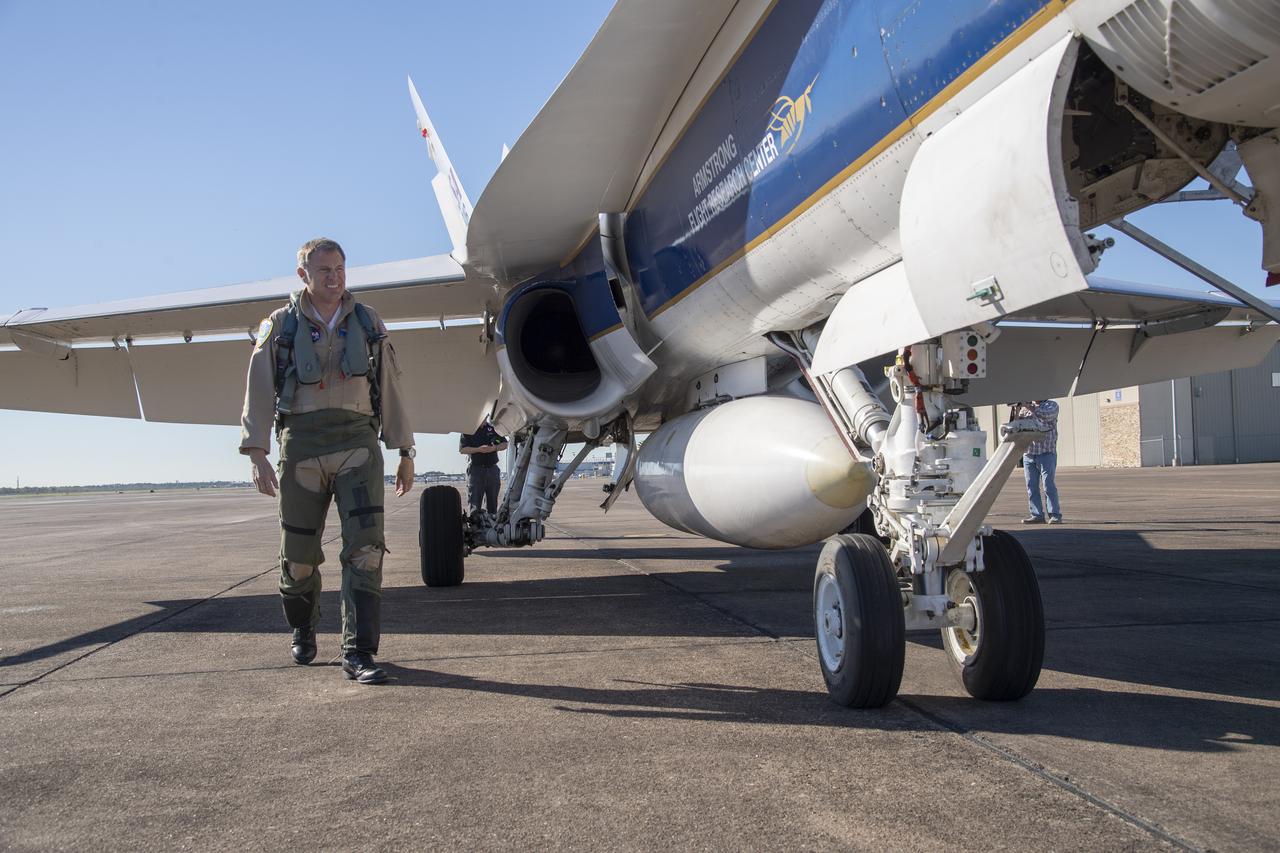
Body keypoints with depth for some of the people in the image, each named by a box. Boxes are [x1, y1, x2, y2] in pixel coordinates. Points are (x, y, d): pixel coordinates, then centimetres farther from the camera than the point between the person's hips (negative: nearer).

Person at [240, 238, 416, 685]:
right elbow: (258, 395, 2)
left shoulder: (367, 324, 12)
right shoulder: (279, 327, 7)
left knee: (364, 545, -14)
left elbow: (390, 392, 14)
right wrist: (257, 456, -9)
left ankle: (358, 653, -12)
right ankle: (303, 627, 36)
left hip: (357, 443, 0)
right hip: (302, 445, 0)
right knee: (299, 553, 8)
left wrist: (405, 454, 12)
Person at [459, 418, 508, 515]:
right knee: (475, 504, -7)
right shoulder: (468, 430, 1)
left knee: (493, 503, 9)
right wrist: (478, 449, -18)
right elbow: (462, 449, -6)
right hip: (476, 469, -4)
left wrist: (494, 448, -9)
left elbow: (505, 444, 12)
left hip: (492, 468, 4)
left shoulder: (493, 428, 11)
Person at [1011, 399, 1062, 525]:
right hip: (1028, 453, 4)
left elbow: (1046, 415, -17)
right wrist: (1016, 411, -11)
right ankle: (1037, 515, 7)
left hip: (1046, 453, -4)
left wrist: (1029, 407, -22)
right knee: (1031, 486, 2)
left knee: (1048, 485, -8)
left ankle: (1055, 515, -5)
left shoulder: (1052, 405, 5)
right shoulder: (1025, 407, 16)